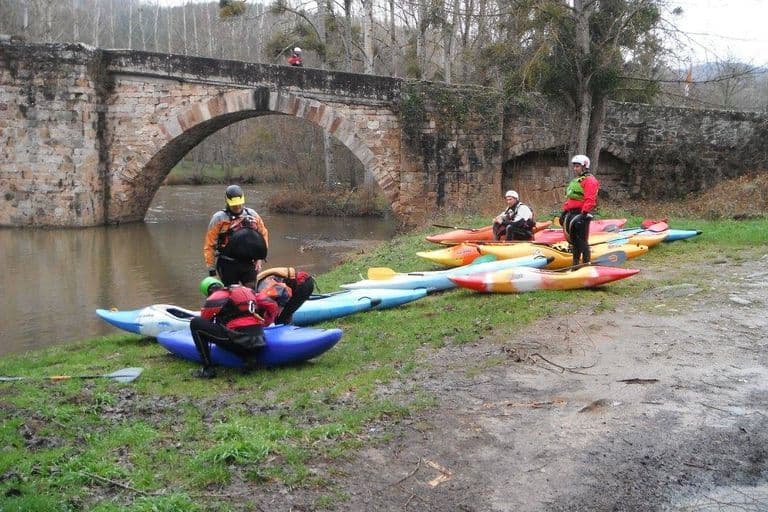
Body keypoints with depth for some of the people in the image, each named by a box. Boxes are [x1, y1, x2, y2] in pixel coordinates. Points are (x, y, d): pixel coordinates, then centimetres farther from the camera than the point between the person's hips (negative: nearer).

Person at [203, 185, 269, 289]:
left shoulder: (252, 215, 6)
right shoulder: (219, 218, -4)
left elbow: (264, 235, 15)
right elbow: (209, 245, -2)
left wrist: (260, 259, 5)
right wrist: (211, 269, -3)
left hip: (249, 263, 3)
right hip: (228, 265, -3)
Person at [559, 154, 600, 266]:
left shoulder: (589, 180, -8)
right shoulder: (575, 181, 24)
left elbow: (589, 200, -19)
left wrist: (584, 213, -26)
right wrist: (564, 211, 19)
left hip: (581, 214, -10)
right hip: (571, 213, 10)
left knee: (582, 241, -10)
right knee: (574, 240, 14)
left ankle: (586, 264, -7)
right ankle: (575, 263, 22)